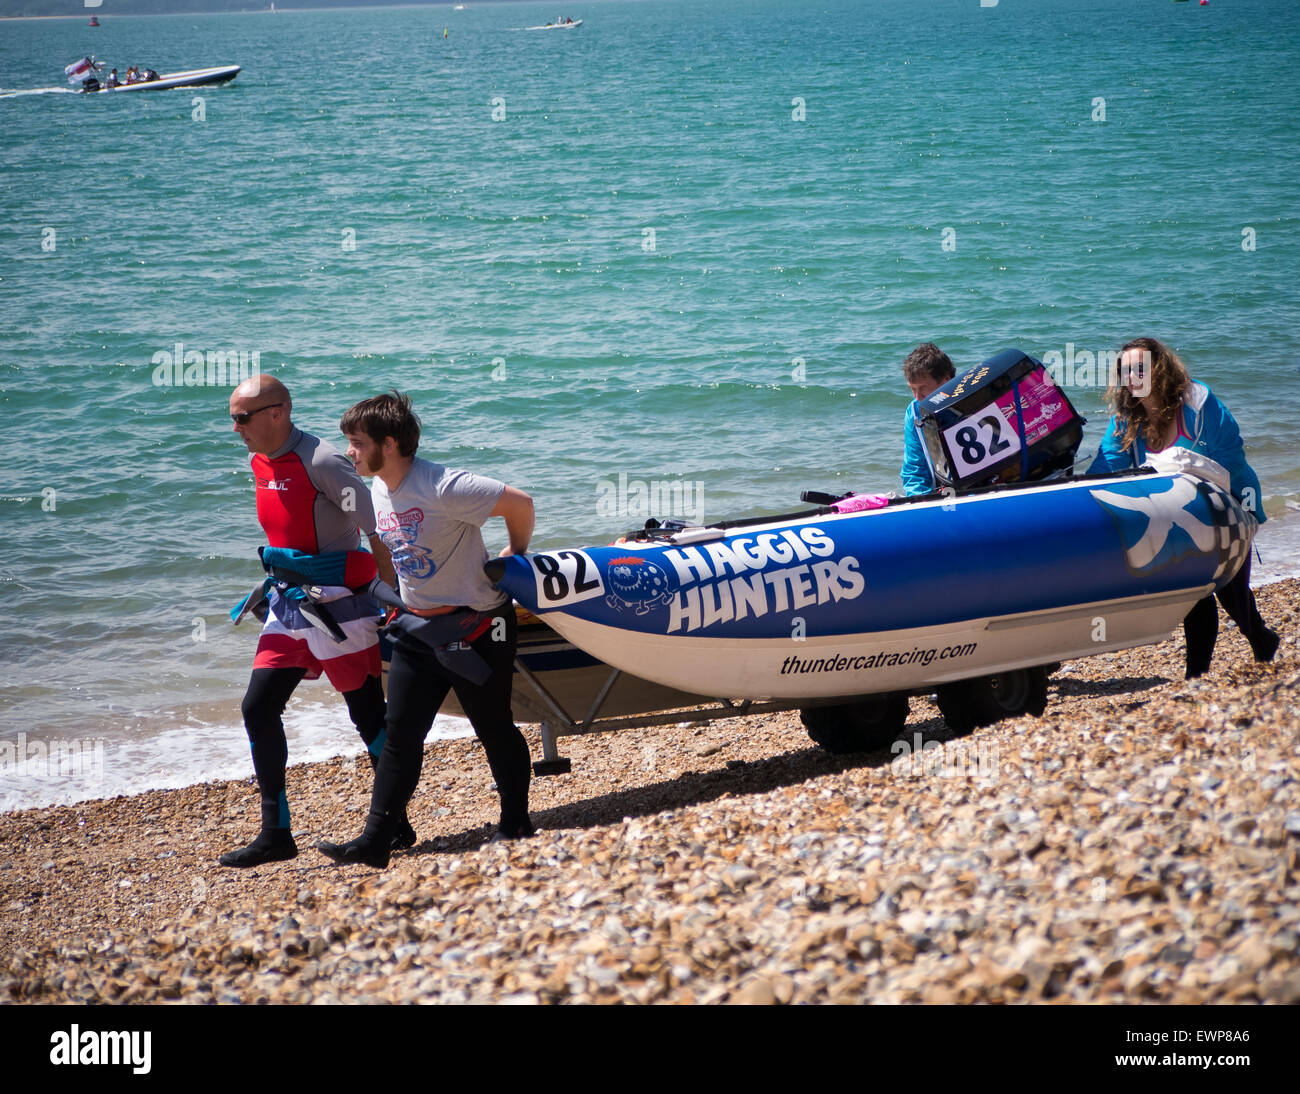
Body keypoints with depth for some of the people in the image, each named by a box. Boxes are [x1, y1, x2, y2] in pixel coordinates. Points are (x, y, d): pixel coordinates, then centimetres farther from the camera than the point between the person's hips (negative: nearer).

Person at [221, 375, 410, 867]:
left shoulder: (320, 462, -19)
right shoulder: (261, 463, 8)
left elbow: (377, 529, -17)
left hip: (339, 606, -9)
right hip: (290, 604, 9)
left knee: (368, 716, 0)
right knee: (258, 707, 3)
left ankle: (396, 826, 12)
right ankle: (275, 834, 9)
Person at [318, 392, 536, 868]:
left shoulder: (442, 488, -24)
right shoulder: (379, 493, 4)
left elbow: (519, 502, -21)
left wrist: (515, 556, -7)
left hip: (475, 625, -7)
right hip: (417, 628, 8)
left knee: (495, 728, 6)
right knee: (400, 734, 4)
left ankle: (516, 826, 21)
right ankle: (375, 840, 4)